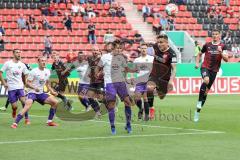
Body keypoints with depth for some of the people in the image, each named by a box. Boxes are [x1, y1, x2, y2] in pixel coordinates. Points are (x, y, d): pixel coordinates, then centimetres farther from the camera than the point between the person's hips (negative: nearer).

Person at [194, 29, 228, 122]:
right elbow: (199, 54, 19)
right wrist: (197, 63, 5)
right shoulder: (207, 45, 4)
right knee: (206, 80, -34)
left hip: (214, 70, 1)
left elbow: (226, 59, -7)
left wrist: (221, 52, -23)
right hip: (205, 67, -1)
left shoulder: (223, 46, 1)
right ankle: (199, 101, -24)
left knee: (206, 90, 5)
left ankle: (198, 111, 15)